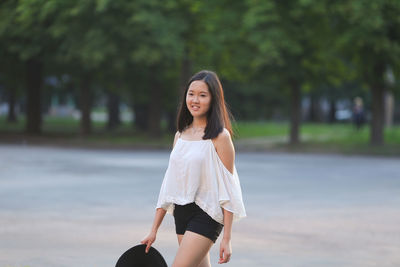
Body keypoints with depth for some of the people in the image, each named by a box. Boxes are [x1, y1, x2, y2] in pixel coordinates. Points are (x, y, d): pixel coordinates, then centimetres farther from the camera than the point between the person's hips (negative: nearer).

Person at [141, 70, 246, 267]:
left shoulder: (220, 137, -9)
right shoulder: (180, 135, 11)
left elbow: (228, 189, -11)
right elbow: (169, 184, 15)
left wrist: (226, 239, -15)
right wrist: (154, 230, 13)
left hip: (206, 214, -7)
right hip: (181, 214, 7)